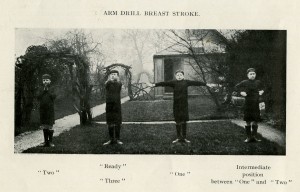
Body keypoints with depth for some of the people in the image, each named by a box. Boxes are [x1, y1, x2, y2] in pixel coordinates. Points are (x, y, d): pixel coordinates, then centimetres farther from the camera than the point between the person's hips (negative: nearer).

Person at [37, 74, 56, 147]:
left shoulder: (51, 90, 5)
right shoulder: (41, 91, 11)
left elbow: (53, 96, -12)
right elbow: (38, 97, -5)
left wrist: (48, 90, -9)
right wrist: (44, 90, -8)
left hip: (50, 110, -3)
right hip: (42, 110, 3)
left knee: (50, 126, -3)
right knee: (44, 127, 5)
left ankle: (50, 141, 2)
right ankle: (45, 141, 11)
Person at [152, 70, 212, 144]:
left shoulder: (186, 82, 3)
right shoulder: (173, 82, -1)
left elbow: (195, 83, 3)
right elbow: (165, 83, -12)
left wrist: (206, 84, 4)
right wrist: (155, 84, -23)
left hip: (184, 104, 1)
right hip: (176, 104, -1)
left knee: (184, 121, 6)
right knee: (177, 121, 6)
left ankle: (184, 137, 15)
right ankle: (178, 137, 17)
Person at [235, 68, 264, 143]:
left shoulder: (258, 82, 6)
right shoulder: (245, 82, -2)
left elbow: (261, 89, 26)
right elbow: (237, 86, 10)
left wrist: (261, 91, 6)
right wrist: (241, 92, -5)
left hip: (256, 105, 2)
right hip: (247, 105, -2)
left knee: (255, 122, 5)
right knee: (248, 122, 2)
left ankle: (254, 136, 13)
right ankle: (248, 137, 9)